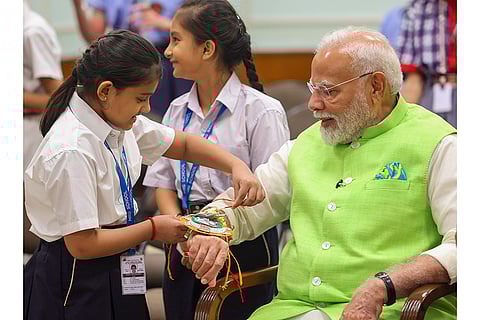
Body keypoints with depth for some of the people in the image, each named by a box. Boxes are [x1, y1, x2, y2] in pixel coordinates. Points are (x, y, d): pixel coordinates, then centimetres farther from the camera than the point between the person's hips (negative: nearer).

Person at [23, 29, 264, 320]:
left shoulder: (122, 123, 0)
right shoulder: (71, 151, -26)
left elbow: (183, 144, 15)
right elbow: (82, 244, -24)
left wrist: (237, 166, -3)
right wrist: (153, 229, -12)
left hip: (114, 277, 8)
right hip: (76, 283, -8)